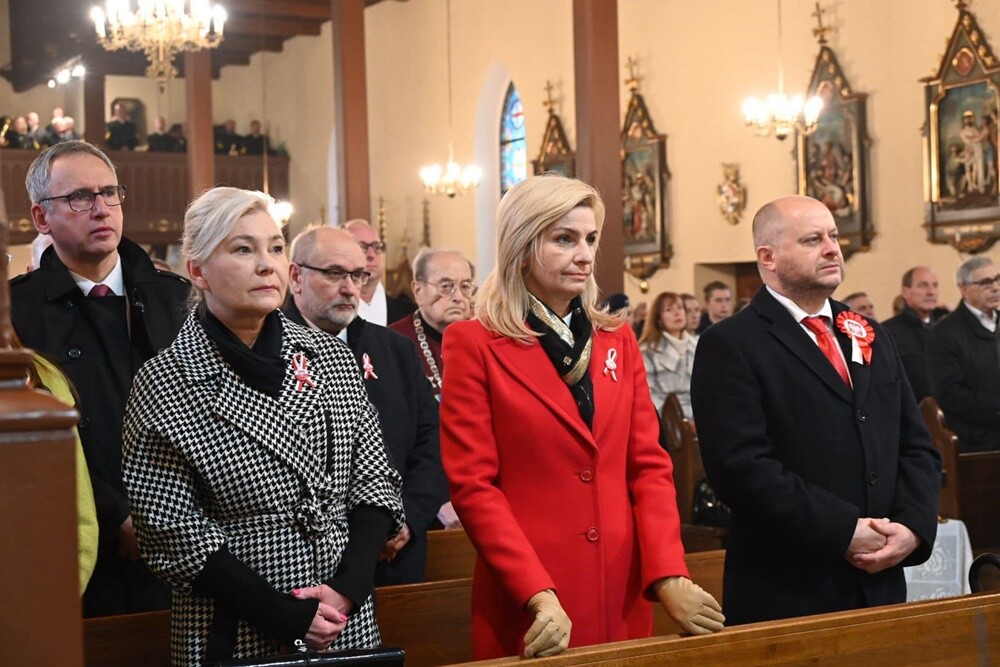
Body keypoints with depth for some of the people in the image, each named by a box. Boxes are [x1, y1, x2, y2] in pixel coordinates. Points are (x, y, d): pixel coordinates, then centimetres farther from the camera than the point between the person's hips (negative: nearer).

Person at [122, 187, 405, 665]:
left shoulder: (331, 357, 3)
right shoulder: (164, 384, -9)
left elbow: (375, 481, 4)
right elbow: (171, 535, -11)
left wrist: (349, 585, -10)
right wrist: (284, 616, -16)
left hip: (350, 622, 4)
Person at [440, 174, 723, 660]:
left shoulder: (618, 340, 11)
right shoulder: (474, 343, -4)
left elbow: (649, 465, 6)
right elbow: (472, 484, -9)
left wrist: (669, 576, -8)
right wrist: (539, 596, -18)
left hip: (624, 592, 5)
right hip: (526, 603, -4)